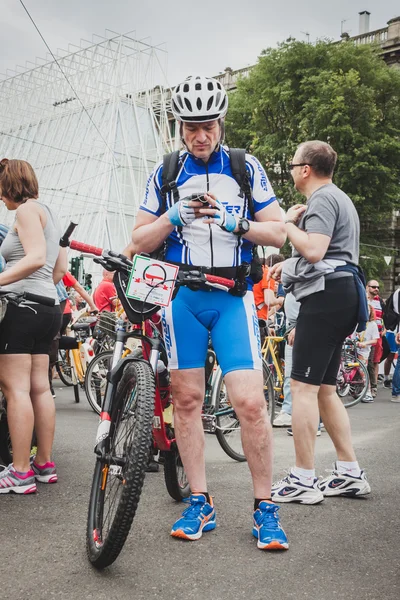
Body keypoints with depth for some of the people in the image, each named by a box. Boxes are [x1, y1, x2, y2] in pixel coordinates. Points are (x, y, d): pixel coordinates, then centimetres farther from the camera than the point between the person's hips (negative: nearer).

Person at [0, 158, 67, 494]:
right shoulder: (48, 213, 22)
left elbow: (36, 258, -20)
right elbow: (61, 268, 22)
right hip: (47, 306, 10)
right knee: (40, 388, 10)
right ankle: (45, 465, 16)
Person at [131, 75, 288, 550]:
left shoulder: (246, 168, 6)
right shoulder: (165, 174, 8)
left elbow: (277, 232, 4)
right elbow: (139, 241, 7)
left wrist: (234, 223, -14)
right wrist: (175, 216, -11)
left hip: (233, 295, -1)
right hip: (182, 294, 2)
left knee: (251, 403, -11)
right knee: (186, 399, 4)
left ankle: (265, 507, 6)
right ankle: (200, 503, 18)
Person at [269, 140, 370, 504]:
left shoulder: (322, 199, -8)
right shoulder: (339, 198, 26)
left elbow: (313, 250, -23)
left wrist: (289, 222, -9)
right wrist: (290, 266, 24)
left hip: (327, 295, -11)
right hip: (342, 294, 11)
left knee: (303, 387, -9)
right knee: (324, 389, 13)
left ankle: (303, 480, -6)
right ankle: (350, 473, 16)